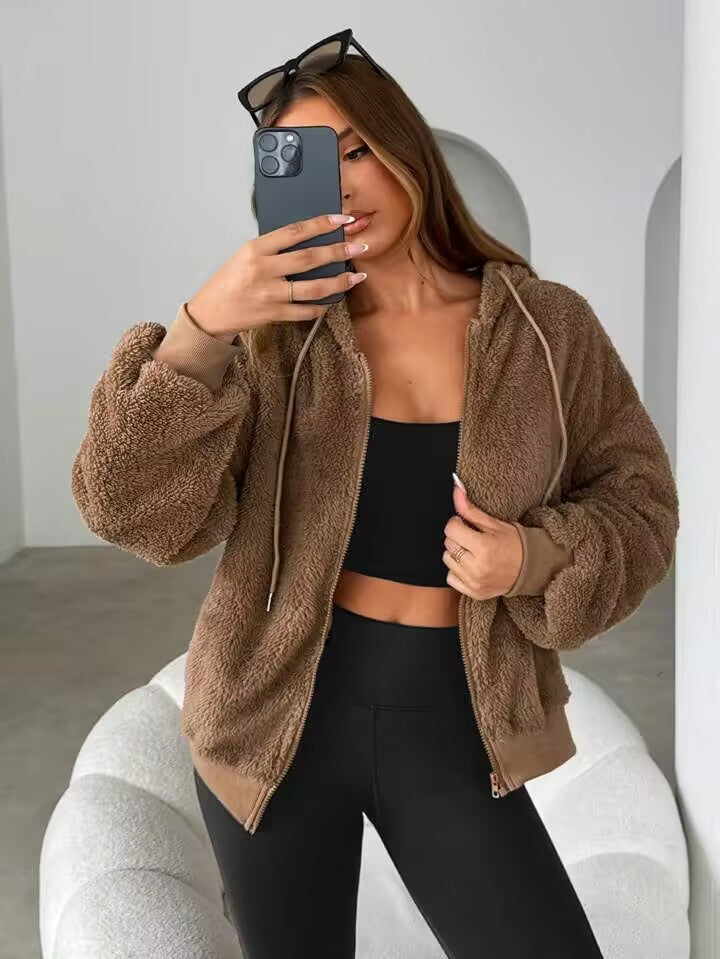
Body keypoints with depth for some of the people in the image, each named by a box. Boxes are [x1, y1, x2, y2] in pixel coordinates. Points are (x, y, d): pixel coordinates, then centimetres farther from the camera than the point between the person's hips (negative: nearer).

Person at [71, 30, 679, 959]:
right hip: (276, 715, 0)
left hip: (451, 728, 0)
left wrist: (536, 558, -16)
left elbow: (638, 500, 3)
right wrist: (200, 326, -27)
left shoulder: (548, 325, -4)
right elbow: (141, 513, -15)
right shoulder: (275, 334, -6)